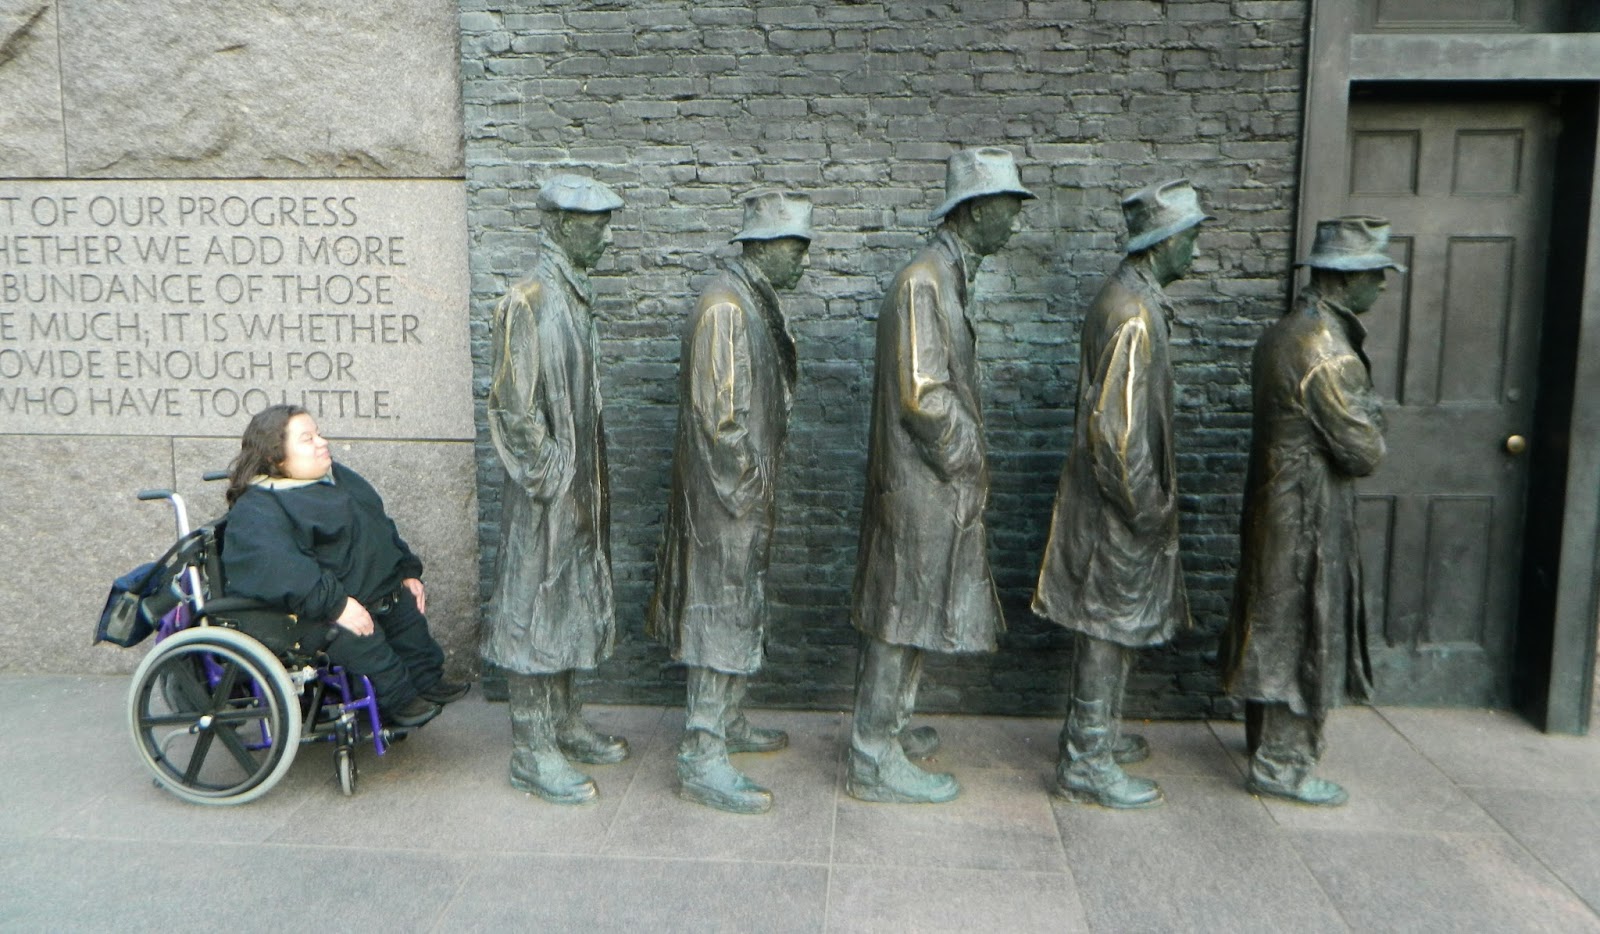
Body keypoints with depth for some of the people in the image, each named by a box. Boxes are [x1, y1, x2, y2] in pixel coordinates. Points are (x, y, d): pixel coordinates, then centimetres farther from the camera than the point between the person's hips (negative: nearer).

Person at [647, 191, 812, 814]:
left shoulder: (755, 301, 13)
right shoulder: (725, 306, -19)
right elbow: (717, 412, -22)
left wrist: (761, 480, 16)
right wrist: (748, 483, -15)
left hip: (748, 491, 10)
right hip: (727, 494, -10)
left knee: (741, 611, 19)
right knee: (722, 615, -5)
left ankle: (727, 722, 33)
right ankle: (702, 759, 3)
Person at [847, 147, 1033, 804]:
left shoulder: (950, 278, 14)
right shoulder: (923, 283, -18)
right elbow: (922, 396, -23)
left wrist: (967, 463, 14)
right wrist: (968, 462, -12)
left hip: (938, 483, 10)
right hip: (923, 485, -10)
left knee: (910, 614, 18)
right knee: (899, 617, -1)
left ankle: (886, 728, 33)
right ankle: (875, 764, 11)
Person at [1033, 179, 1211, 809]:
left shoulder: (1131, 297, 11)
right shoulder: (1134, 313, -21)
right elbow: (1114, 427, -25)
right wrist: (1148, 508, -17)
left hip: (1122, 501, 10)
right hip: (1119, 505, -10)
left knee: (1112, 626, 20)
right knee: (1110, 627, 0)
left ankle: (1097, 732, 34)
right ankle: (1085, 764, 11)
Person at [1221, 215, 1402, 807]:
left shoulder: (1282, 333, 9)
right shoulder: (1327, 348, -22)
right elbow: (1364, 452, -19)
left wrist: (1355, 410, 5)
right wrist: (1371, 412, 0)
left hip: (1275, 506, 10)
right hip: (1309, 517, -10)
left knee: (1273, 626, 18)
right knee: (1303, 632, 1)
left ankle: (1271, 739, 33)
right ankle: (1281, 764, 12)